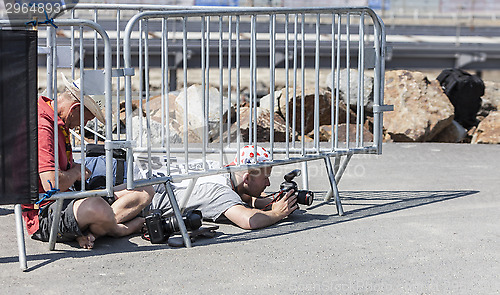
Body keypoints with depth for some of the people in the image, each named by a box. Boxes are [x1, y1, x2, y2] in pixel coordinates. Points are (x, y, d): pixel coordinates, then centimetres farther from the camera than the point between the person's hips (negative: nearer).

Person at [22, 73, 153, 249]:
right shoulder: (41, 127, -20)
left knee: (144, 192, 1)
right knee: (96, 207, -43)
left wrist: (78, 170, 8)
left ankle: (88, 232, -19)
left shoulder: (59, 123, 15)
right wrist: (75, 172, -8)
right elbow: (52, 185, -29)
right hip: (42, 218, -10)